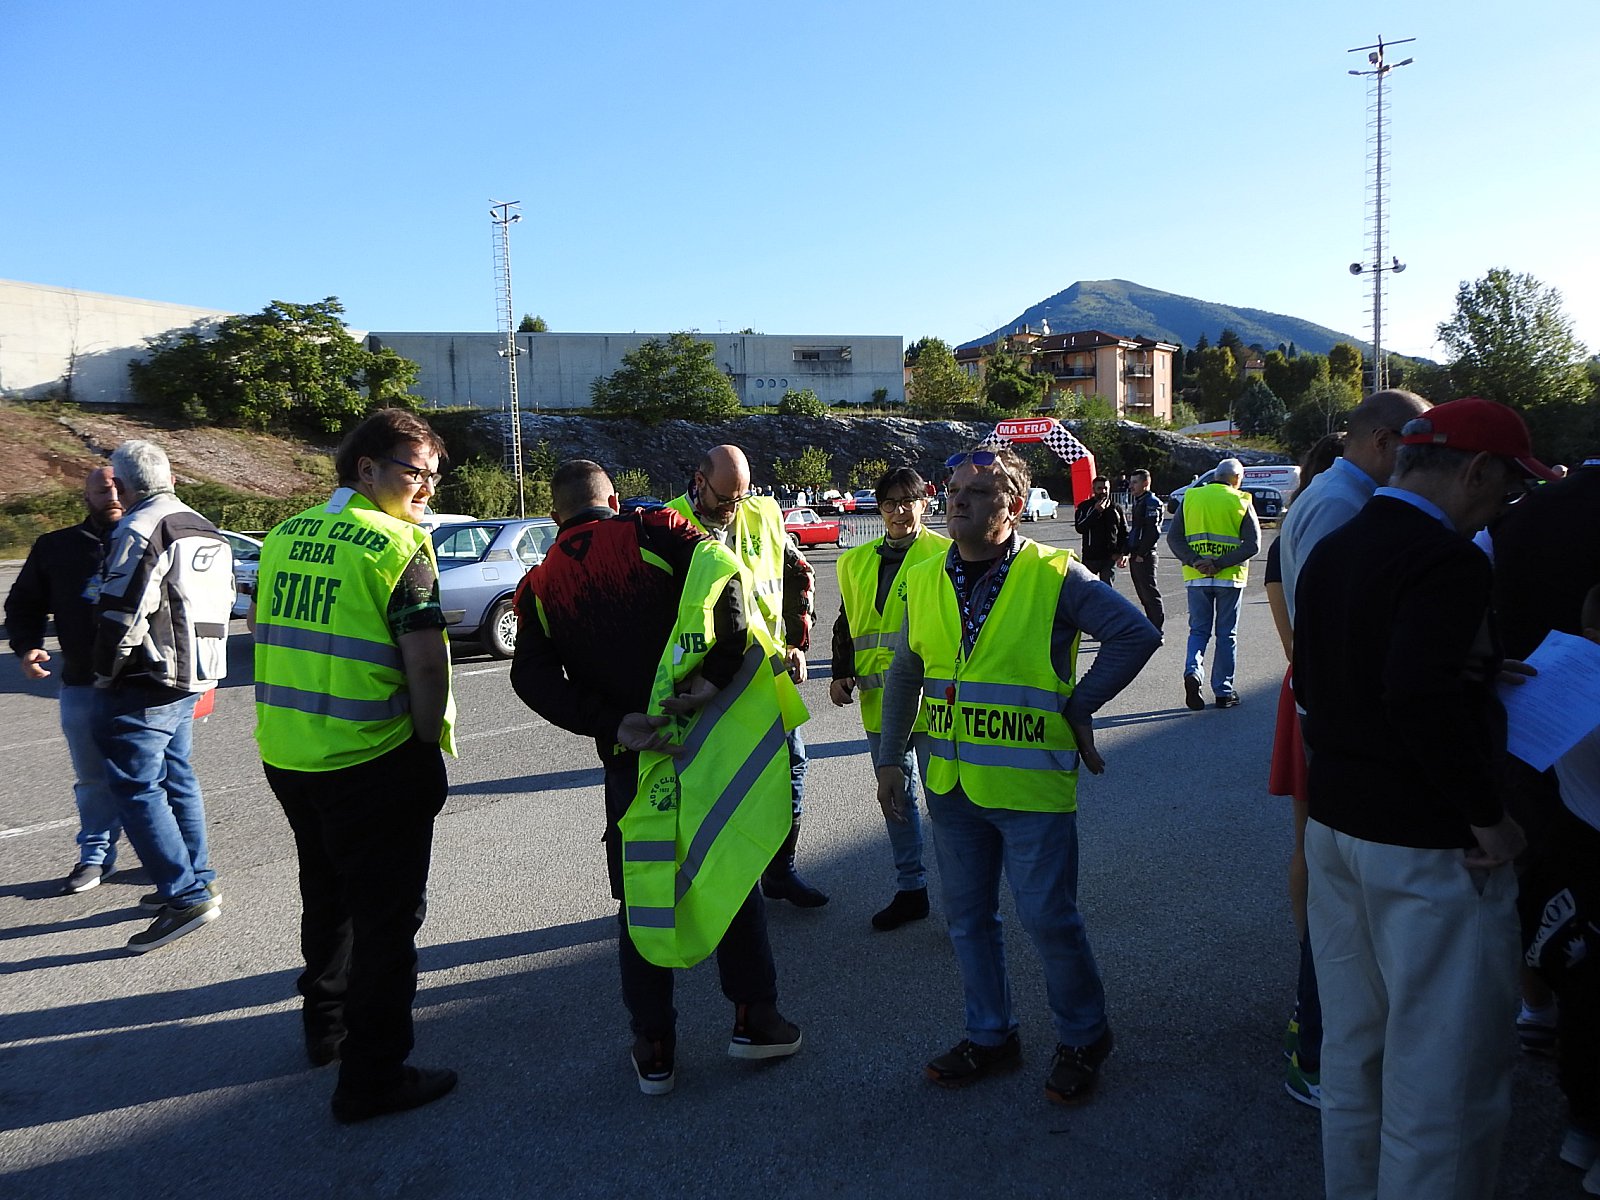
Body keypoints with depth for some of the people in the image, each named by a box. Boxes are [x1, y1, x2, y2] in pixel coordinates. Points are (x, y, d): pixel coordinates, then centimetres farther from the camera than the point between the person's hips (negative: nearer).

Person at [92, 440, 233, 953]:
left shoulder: (140, 530, -14)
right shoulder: (207, 532, 14)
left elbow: (122, 614, -19)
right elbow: (222, 606, 18)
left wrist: (105, 676, -7)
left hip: (146, 684, -9)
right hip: (191, 679, 9)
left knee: (137, 788, -4)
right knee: (176, 777, 18)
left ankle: (186, 896, -5)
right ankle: (197, 880, 25)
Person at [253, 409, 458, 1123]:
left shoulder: (285, 536, 6)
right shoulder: (399, 547, -16)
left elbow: (260, 625, 17)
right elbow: (425, 661, -21)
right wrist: (431, 742, -8)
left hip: (286, 756, 8)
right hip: (373, 763, -7)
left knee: (327, 896, 26)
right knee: (387, 915, 7)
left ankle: (325, 1026, 44)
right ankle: (371, 1078, 16)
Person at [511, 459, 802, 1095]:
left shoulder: (539, 586, 8)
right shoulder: (653, 532, 0)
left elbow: (532, 676, -7)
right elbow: (723, 572, -19)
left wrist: (611, 724, -14)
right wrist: (716, 677, -22)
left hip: (630, 756, 1)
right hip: (710, 737, -1)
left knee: (640, 898, 14)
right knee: (732, 873, 16)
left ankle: (654, 1049, 20)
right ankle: (754, 1017, 22)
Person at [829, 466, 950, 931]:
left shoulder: (944, 555, -4)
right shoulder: (857, 562, 12)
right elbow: (846, 624, 19)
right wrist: (840, 673, 7)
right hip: (878, 701, 6)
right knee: (896, 796, 14)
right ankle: (910, 889, 29)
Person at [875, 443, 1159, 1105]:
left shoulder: (1053, 575, -10)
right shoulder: (925, 580, 5)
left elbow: (1137, 633, -9)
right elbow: (904, 674, 14)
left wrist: (1078, 709, -7)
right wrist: (890, 758, 12)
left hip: (1030, 782, -5)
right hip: (951, 782, 5)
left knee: (1048, 917, 5)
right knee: (967, 917, 15)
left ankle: (1082, 1039, 30)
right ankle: (990, 1035, 36)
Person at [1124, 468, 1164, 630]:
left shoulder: (1152, 502, -12)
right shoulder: (1137, 502, 18)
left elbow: (1153, 532, -19)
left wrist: (1141, 554, -19)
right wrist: (1127, 552, 16)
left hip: (1145, 556, -10)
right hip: (1135, 555, 10)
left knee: (1150, 594, -6)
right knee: (1144, 595, 13)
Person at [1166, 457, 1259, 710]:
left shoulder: (1190, 498, 6)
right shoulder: (1241, 501, -1)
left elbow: (1173, 538, -2)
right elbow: (1253, 544, -11)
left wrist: (1195, 562, -11)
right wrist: (1220, 564, -15)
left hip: (1196, 577, 2)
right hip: (1229, 578, -2)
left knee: (1198, 630, 13)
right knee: (1226, 635, 9)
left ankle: (1192, 670, -12)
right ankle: (1223, 692, 12)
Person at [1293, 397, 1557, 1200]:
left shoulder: (1330, 551, 8)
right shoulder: (1448, 559, -18)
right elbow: (1422, 696, -31)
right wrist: (1487, 817, -20)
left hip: (1335, 824, 9)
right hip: (1426, 845, -8)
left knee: (1353, 1045, 22)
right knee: (1444, 1072, 7)